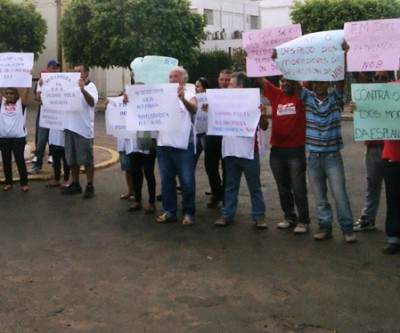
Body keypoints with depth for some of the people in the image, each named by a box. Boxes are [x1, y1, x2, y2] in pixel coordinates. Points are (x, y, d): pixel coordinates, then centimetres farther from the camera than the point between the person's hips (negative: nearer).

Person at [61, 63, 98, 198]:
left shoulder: (90, 87, -5)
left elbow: (92, 102, -23)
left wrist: (83, 89, -40)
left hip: (84, 128, -6)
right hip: (70, 126, 6)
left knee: (86, 159, -1)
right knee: (72, 159, 12)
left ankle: (90, 186, 4)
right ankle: (75, 184, 22)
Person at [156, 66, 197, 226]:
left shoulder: (189, 96, -3)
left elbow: (194, 109, -24)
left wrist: (182, 99, -45)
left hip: (183, 146, -4)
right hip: (164, 144, 5)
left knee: (187, 181, 0)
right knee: (166, 180, 11)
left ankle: (188, 213, 10)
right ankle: (169, 211, 21)